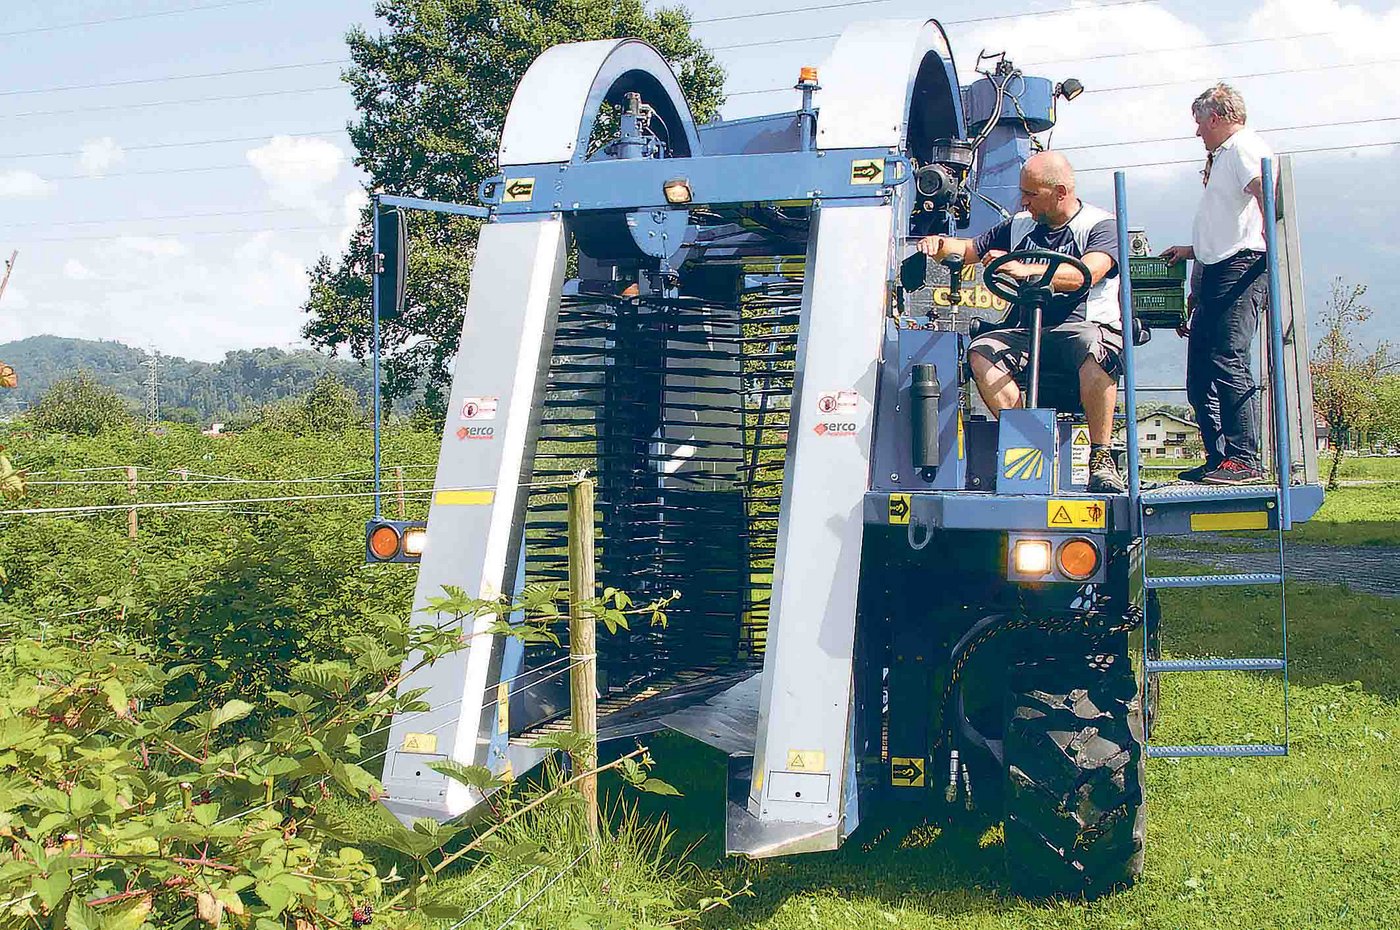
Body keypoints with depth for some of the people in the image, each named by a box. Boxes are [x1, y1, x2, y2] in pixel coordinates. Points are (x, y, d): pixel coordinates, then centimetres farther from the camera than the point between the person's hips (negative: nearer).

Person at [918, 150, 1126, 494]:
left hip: (1089, 326, -5)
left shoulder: (1101, 225, 1)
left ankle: (1101, 457, -31)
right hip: (1031, 332, 5)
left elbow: (1086, 273, -20)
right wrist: (940, 244, 0)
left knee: (1094, 349, -40)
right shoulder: (1019, 226, 19)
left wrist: (1024, 269, -32)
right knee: (981, 351, -25)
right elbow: (969, 250, 24)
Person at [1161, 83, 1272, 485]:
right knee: (1199, 374, 7)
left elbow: (1264, 192, -21)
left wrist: (1272, 247, -29)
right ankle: (1218, 458, 10)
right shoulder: (1222, 156, 29)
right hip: (1215, 272, 11)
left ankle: (1244, 459, -17)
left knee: (1229, 362, -17)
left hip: (1240, 269, -11)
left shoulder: (1244, 146, -3)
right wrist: (1192, 251, 38)